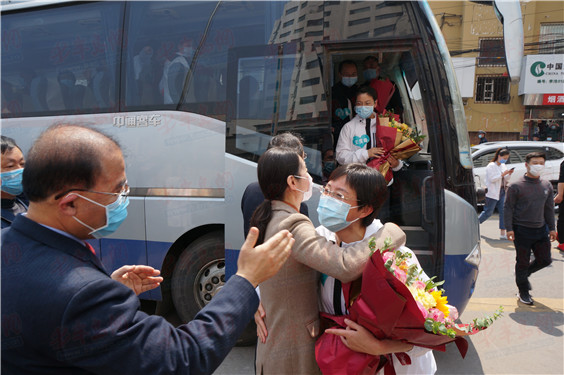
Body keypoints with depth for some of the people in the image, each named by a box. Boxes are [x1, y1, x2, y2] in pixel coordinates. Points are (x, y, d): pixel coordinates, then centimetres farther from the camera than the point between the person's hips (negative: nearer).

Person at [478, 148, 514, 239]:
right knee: (488, 212, 0)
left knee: (503, 212, 1)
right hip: (492, 193, -7)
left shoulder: (503, 166, 13)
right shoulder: (491, 166, -10)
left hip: (502, 192, 7)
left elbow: (506, 179, 17)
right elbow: (492, 179, -19)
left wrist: (509, 174, -1)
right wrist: (503, 174, -22)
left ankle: (502, 234, 3)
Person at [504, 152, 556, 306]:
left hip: (541, 229, 5)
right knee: (523, 262, 3)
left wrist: (551, 228, 12)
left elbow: (549, 208, 15)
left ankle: (524, 274, 37)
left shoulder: (547, 186, 8)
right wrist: (509, 228, -13)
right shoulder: (516, 186, -8)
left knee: (545, 260, 8)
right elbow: (508, 208, -7)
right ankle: (523, 292, 21)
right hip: (522, 230, -5)